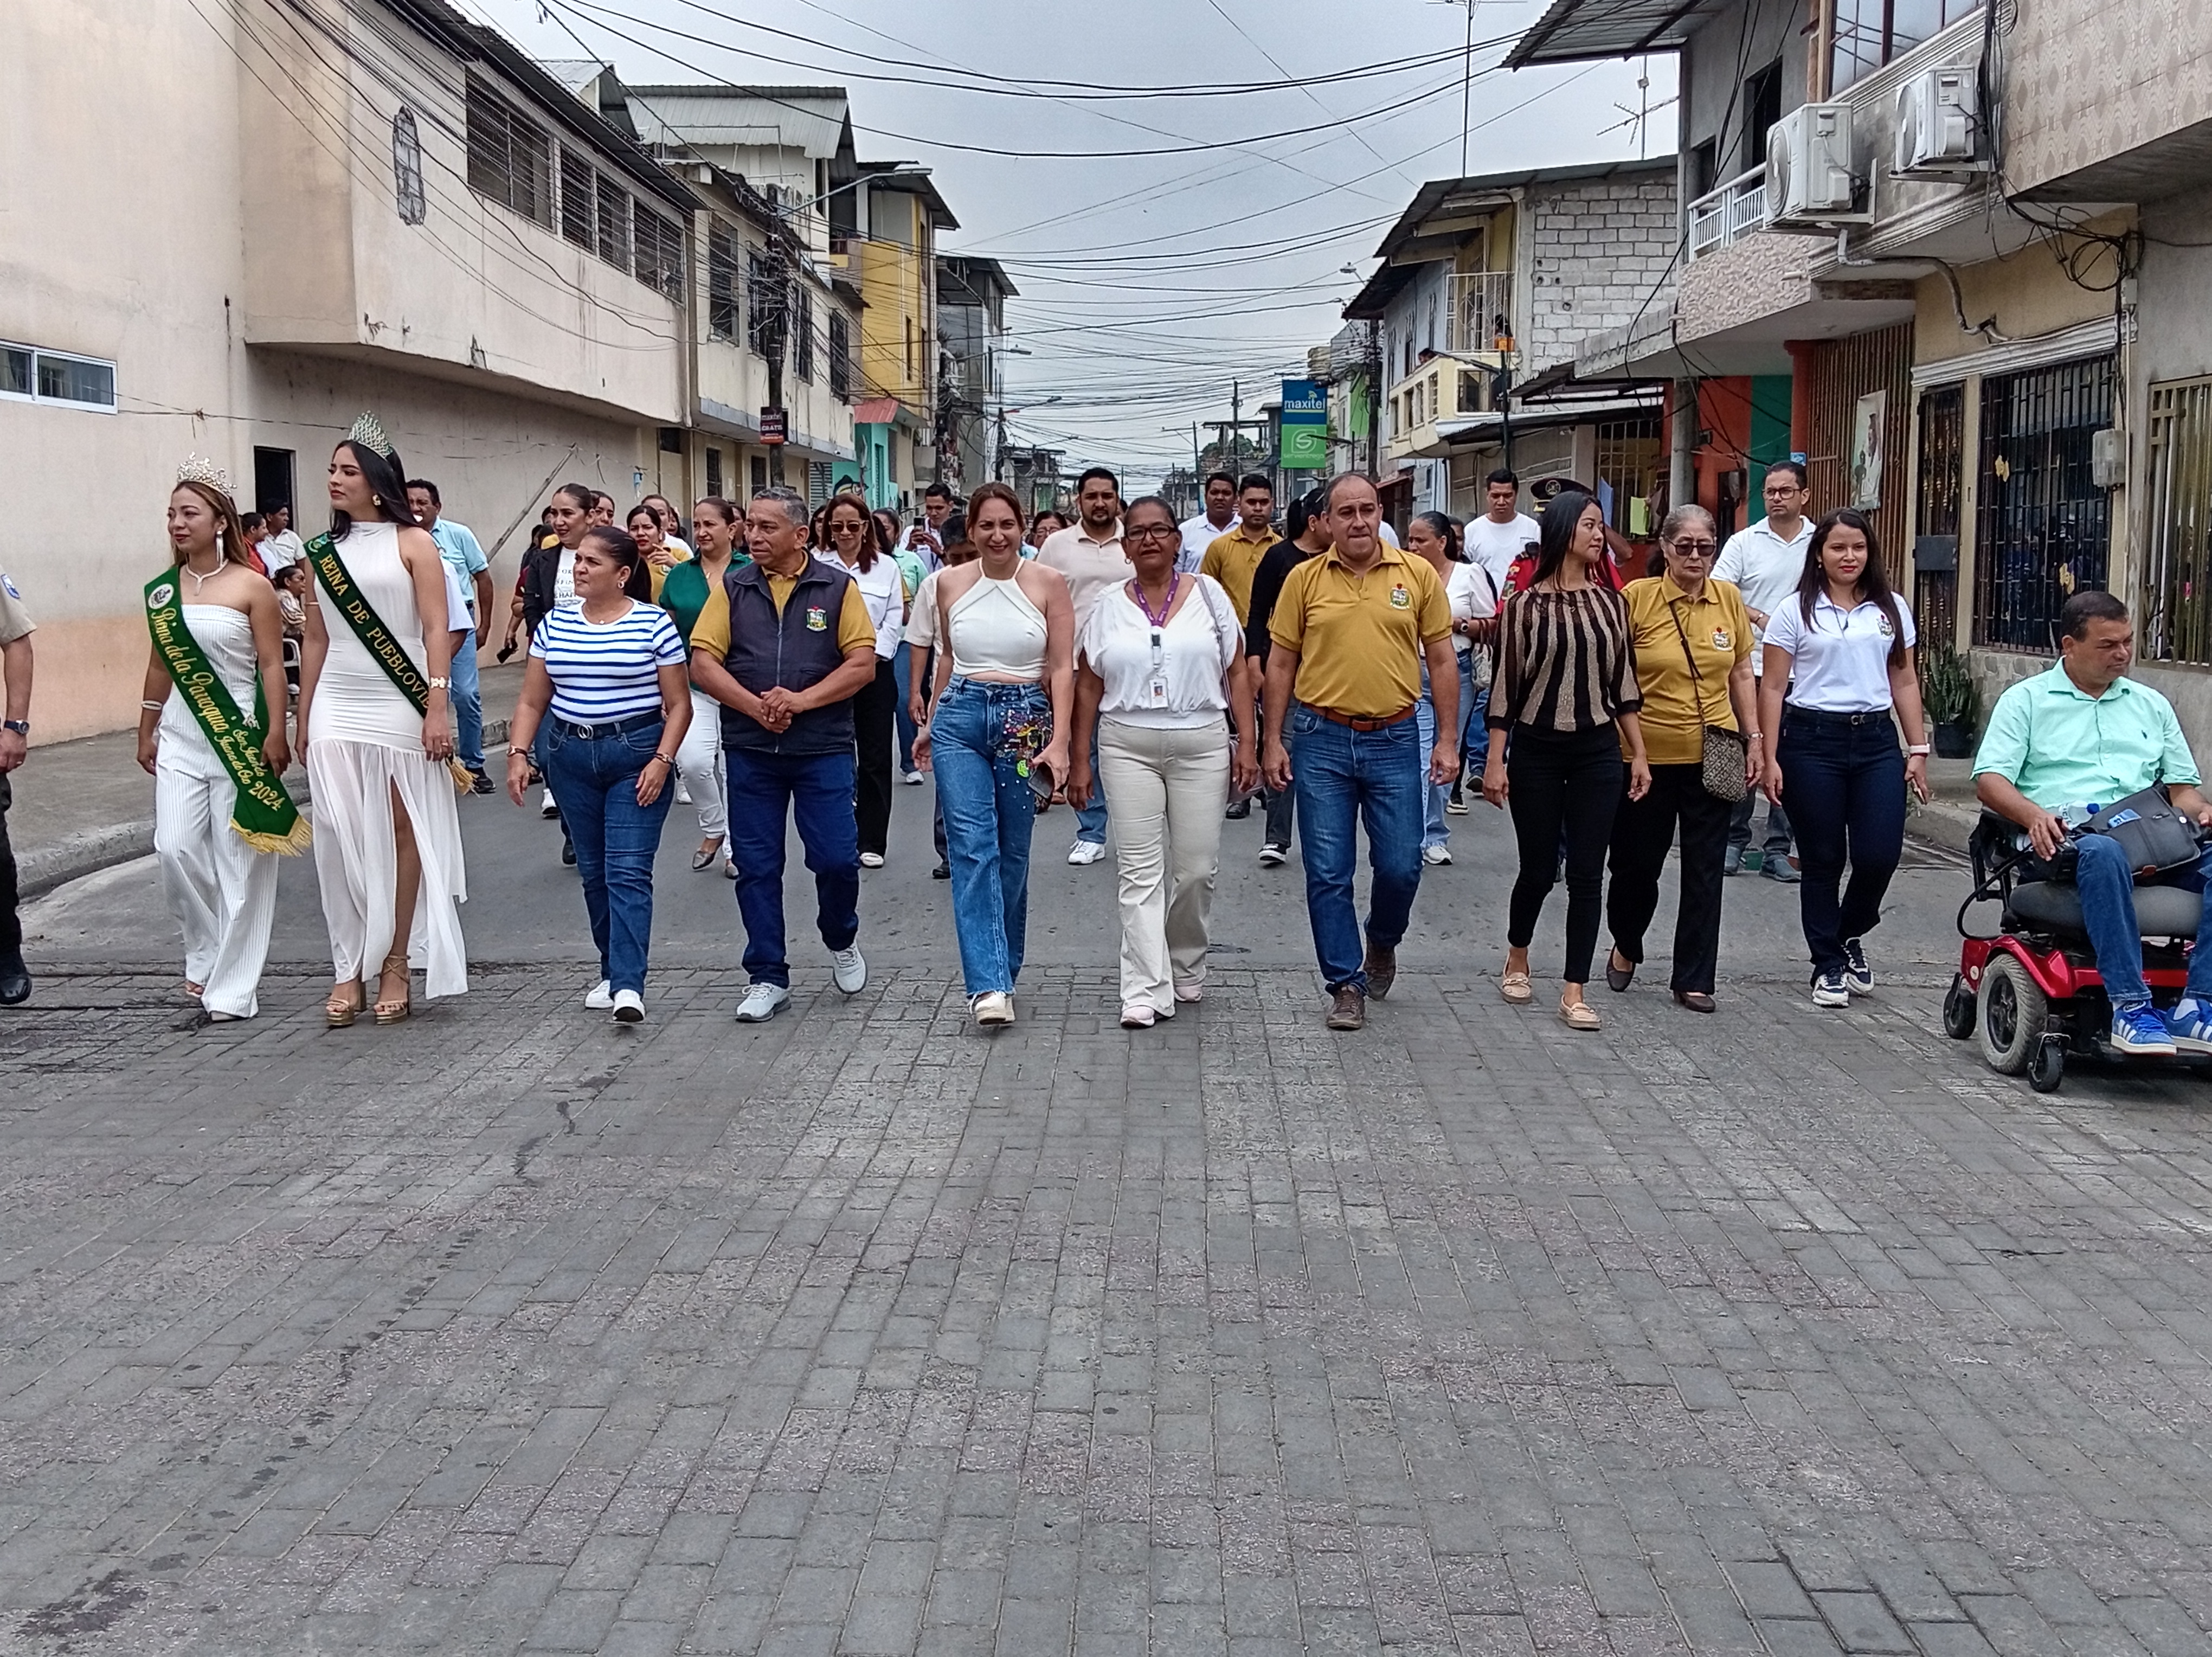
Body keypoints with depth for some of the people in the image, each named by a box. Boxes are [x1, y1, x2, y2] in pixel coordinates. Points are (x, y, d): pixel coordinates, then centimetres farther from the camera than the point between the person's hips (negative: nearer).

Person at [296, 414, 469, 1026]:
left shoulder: (412, 543, -1)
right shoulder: (323, 553, 11)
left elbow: (437, 630, -6)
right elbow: (316, 640, 15)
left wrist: (438, 706, -14)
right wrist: (303, 719, 15)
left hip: (398, 706, -4)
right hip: (336, 708, 4)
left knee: (401, 833, 2)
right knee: (342, 838, 0)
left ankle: (395, 965, 10)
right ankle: (347, 969, 5)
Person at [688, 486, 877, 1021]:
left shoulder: (838, 587, 0)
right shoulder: (732, 587, 5)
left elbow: (862, 664, -5)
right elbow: (703, 662, -1)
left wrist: (802, 701, -16)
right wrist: (755, 706, -15)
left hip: (823, 749, -2)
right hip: (750, 750, 2)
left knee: (837, 858, -4)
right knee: (756, 866, 5)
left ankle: (842, 942, 27)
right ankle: (768, 977, 16)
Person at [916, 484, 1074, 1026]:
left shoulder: (1047, 583, -2)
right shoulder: (950, 583, 6)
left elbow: (1063, 669, -3)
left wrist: (1059, 741, -11)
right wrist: (931, 723, 21)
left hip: (1025, 720, -1)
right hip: (960, 717, 1)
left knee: (1013, 852, 7)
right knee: (972, 847, -11)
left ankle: (1002, 971, 23)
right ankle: (988, 986, -15)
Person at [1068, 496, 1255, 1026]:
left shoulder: (1208, 594, 5)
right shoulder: (1109, 607, 8)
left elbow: (1237, 674, 5)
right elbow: (1088, 687, 9)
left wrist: (1247, 743, -3)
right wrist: (1079, 760, 5)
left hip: (1202, 744, 0)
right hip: (1129, 746, 0)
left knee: (1196, 867, 3)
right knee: (1140, 871, -4)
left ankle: (1186, 966, 28)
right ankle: (1146, 991, -4)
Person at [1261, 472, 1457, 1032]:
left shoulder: (1418, 575, 2)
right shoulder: (1304, 579, 1)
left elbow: (1441, 660, 5)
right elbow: (1281, 664, 6)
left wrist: (1447, 740, 1)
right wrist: (1274, 742, 2)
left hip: (1395, 739, 0)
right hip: (1321, 739, 0)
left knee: (1401, 865, 3)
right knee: (1327, 872, 1)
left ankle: (1382, 943, 34)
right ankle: (1346, 985, 13)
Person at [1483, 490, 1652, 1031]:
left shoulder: (1609, 602, 6)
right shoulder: (1525, 605, -3)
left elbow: (1624, 682, 9)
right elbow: (1505, 685, -4)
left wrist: (1639, 754, 6)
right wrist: (1495, 760, -7)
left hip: (1598, 750, 2)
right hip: (1536, 750, -2)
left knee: (1587, 874, 0)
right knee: (1539, 868, 7)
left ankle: (1574, 990, 6)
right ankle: (1517, 957, 34)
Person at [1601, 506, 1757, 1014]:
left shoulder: (1729, 599, 4)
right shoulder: (1636, 597, -7)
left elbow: (1741, 675, 13)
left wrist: (1754, 738, 9)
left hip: (1710, 757, 3)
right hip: (1647, 754, -2)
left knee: (1705, 871, 5)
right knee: (1638, 862, 9)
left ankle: (1694, 978, 15)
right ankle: (1626, 948, 36)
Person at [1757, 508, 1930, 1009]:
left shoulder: (1891, 609, 11)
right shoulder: (1795, 611, 1)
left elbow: (1905, 683, 13)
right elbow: (1772, 688, 0)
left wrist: (1918, 749, 7)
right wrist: (1769, 758, -6)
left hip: (1876, 740, 3)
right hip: (1813, 741, -2)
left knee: (1880, 855, -6)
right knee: (1823, 861, 3)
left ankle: (1851, 935, 23)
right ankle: (1829, 966, 16)